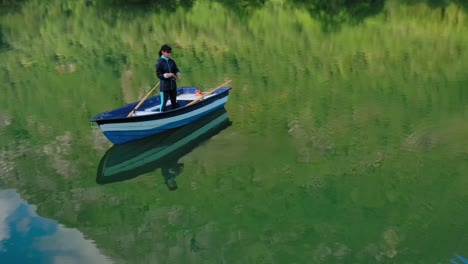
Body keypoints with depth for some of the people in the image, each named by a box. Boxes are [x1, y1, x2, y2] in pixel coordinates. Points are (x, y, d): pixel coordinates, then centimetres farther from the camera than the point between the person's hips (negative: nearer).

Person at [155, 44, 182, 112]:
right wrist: (166, 75, -26)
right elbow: (158, 75, -11)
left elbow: (176, 70, 11)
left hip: (173, 85, 6)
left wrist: (178, 74, -11)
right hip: (164, 86, -6)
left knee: (174, 102, 16)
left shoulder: (172, 62, 5)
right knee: (163, 103, -3)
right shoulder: (159, 63, -11)